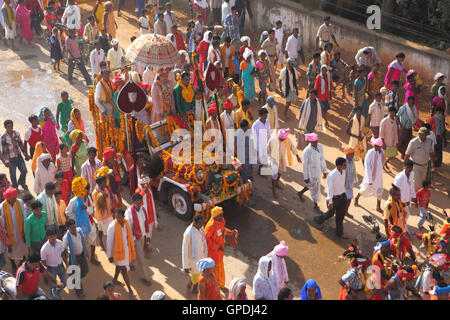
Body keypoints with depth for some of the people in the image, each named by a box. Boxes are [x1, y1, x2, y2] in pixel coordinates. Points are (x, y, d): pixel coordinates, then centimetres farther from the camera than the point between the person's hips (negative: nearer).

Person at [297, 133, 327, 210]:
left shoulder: (320, 147, -8)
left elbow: (322, 159, 4)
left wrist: (324, 171, 9)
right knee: (314, 187, 12)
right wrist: (305, 177, -11)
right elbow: (305, 165, -16)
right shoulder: (307, 151, -26)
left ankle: (300, 193, 53)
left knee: (311, 185, 26)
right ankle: (315, 203, 37)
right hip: (311, 173, -6)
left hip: (318, 171, 6)